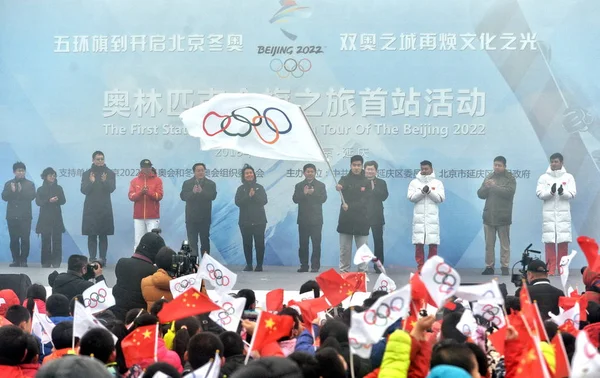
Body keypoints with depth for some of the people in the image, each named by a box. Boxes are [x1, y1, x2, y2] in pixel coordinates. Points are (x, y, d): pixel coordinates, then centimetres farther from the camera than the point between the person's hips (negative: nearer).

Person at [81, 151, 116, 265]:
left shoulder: (110, 173, 5)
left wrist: (105, 181, -26)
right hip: (90, 209, 0)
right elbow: (84, 190, -1)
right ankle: (92, 259, 0)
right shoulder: (86, 174, 7)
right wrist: (91, 182, -20)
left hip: (105, 209, 0)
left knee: (103, 235, -1)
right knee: (91, 235, -1)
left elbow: (112, 188, -6)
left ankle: (103, 259, -1)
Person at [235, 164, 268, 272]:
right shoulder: (241, 189, 7)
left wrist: (254, 195, -16)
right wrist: (248, 196, -15)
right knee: (247, 243, 0)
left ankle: (259, 265, 1)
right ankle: (249, 265, 7)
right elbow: (238, 202, -6)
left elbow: (264, 201, -4)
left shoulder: (259, 188, 8)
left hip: (259, 220, -1)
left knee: (259, 243, -4)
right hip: (245, 221, 1)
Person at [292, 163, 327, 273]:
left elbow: (323, 198, -4)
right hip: (303, 219, 2)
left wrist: (313, 193, -17)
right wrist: (304, 193, -18)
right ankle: (304, 265, 8)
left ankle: (315, 266, -2)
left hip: (316, 219, -1)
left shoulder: (321, 185, 8)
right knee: (303, 243, 3)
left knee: (316, 243, -4)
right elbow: (295, 199, -1)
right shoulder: (299, 186, 11)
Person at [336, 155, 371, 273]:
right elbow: (341, 186, -19)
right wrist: (339, 187, -44)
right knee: (344, 248, 4)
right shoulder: (345, 179, 5)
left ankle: (362, 271, 7)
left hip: (361, 219, 0)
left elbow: (364, 201, -7)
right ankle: (344, 270, 11)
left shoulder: (366, 182, 3)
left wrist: (350, 206, -21)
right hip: (346, 219, 1)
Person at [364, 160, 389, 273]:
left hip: (377, 217, 0)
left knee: (378, 241, 0)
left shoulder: (381, 183, 10)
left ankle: (378, 266, 5)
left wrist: (373, 188, -12)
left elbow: (384, 196, -6)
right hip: (362, 216, 0)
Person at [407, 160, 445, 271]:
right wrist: (422, 191, -16)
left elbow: (441, 198, -2)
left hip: (432, 217, 0)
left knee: (433, 243, -3)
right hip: (419, 217, 0)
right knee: (419, 243, -3)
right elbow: (411, 197, -2)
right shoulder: (414, 182, 8)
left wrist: (429, 191, -15)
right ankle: (420, 267, 3)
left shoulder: (437, 183, 8)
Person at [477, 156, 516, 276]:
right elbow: (480, 194, 7)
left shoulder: (510, 178, 0)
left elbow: (509, 192, -17)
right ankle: (489, 266, 10)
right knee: (489, 244, 5)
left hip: (503, 217, -4)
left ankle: (505, 267, 4)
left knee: (505, 244, 0)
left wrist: (494, 186, -18)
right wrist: (486, 187, -13)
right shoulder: (489, 177, 11)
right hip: (489, 216, 4)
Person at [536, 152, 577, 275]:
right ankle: (550, 269, 2)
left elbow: (572, 194, -3)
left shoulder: (568, 177, 6)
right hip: (549, 213, 0)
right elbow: (540, 194, -3)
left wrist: (562, 192, -23)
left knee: (563, 241, -1)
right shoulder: (544, 177, 5)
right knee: (549, 241, -2)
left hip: (563, 213, 0)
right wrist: (551, 192, -22)